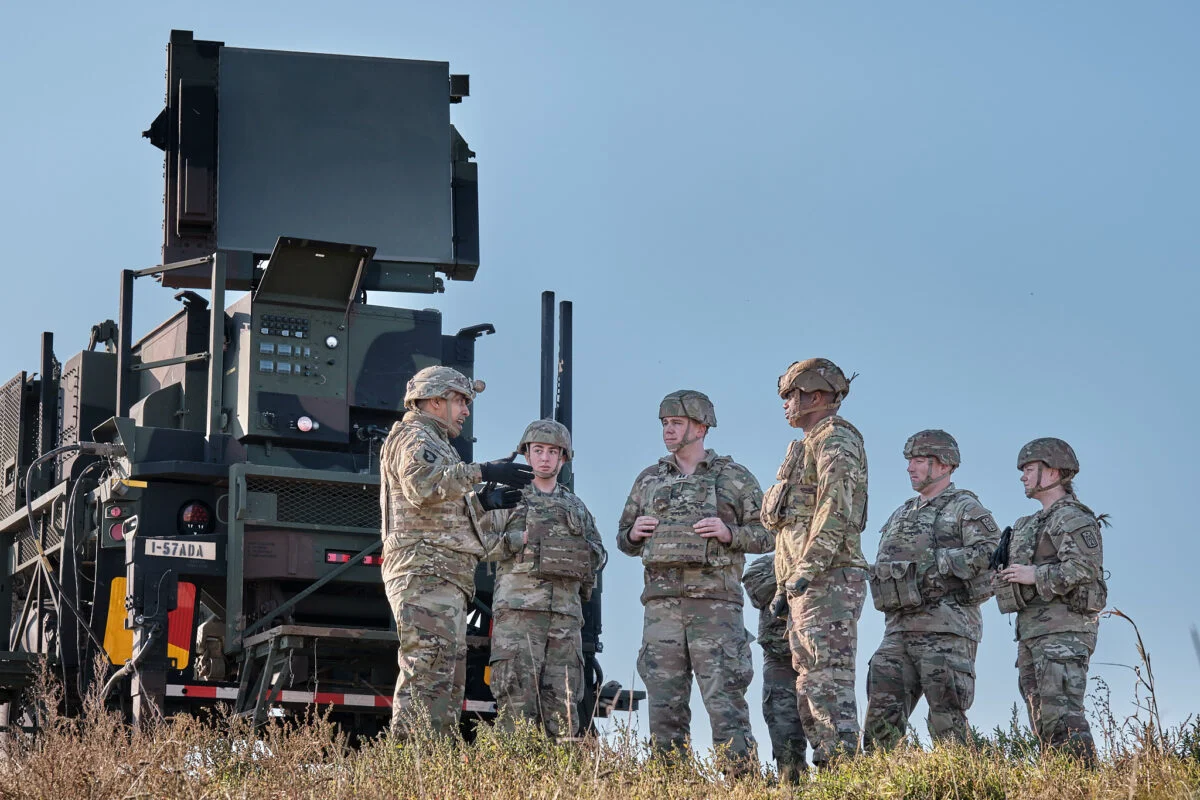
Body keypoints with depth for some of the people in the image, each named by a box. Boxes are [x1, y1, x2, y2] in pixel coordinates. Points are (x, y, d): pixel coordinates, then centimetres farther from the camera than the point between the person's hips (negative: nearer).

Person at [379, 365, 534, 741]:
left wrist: (483, 502, 24)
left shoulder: (435, 443, 31)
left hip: (444, 581, 11)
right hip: (425, 573, -11)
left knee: (449, 680, 9)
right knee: (430, 676, -18)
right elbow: (422, 484, -25)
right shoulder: (413, 436, -2)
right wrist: (480, 472, -26)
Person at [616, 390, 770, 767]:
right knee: (664, 701, 2)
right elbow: (624, 539, 24)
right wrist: (633, 534, 1)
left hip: (715, 602, -4)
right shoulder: (649, 479, 17)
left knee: (725, 700, -10)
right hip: (662, 604, 4)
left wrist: (729, 533, -12)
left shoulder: (734, 477, 6)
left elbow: (767, 534, 4)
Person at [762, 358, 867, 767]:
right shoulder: (811, 445, 25)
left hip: (827, 581, -11)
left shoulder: (835, 439, -7)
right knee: (810, 686, 9)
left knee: (829, 682, -15)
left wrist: (805, 570, -23)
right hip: (807, 586, 11)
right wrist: (784, 587, 22)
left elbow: (836, 511, -21)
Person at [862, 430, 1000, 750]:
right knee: (881, 715, -2)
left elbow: (991, 550, -15)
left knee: (947, 725, -7)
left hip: (946, 630, -7)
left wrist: (938, 562, -17)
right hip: (899, 630, 7)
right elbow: (884, 564, 29)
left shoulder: (965, 508, 0)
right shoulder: (902, 514, 23)